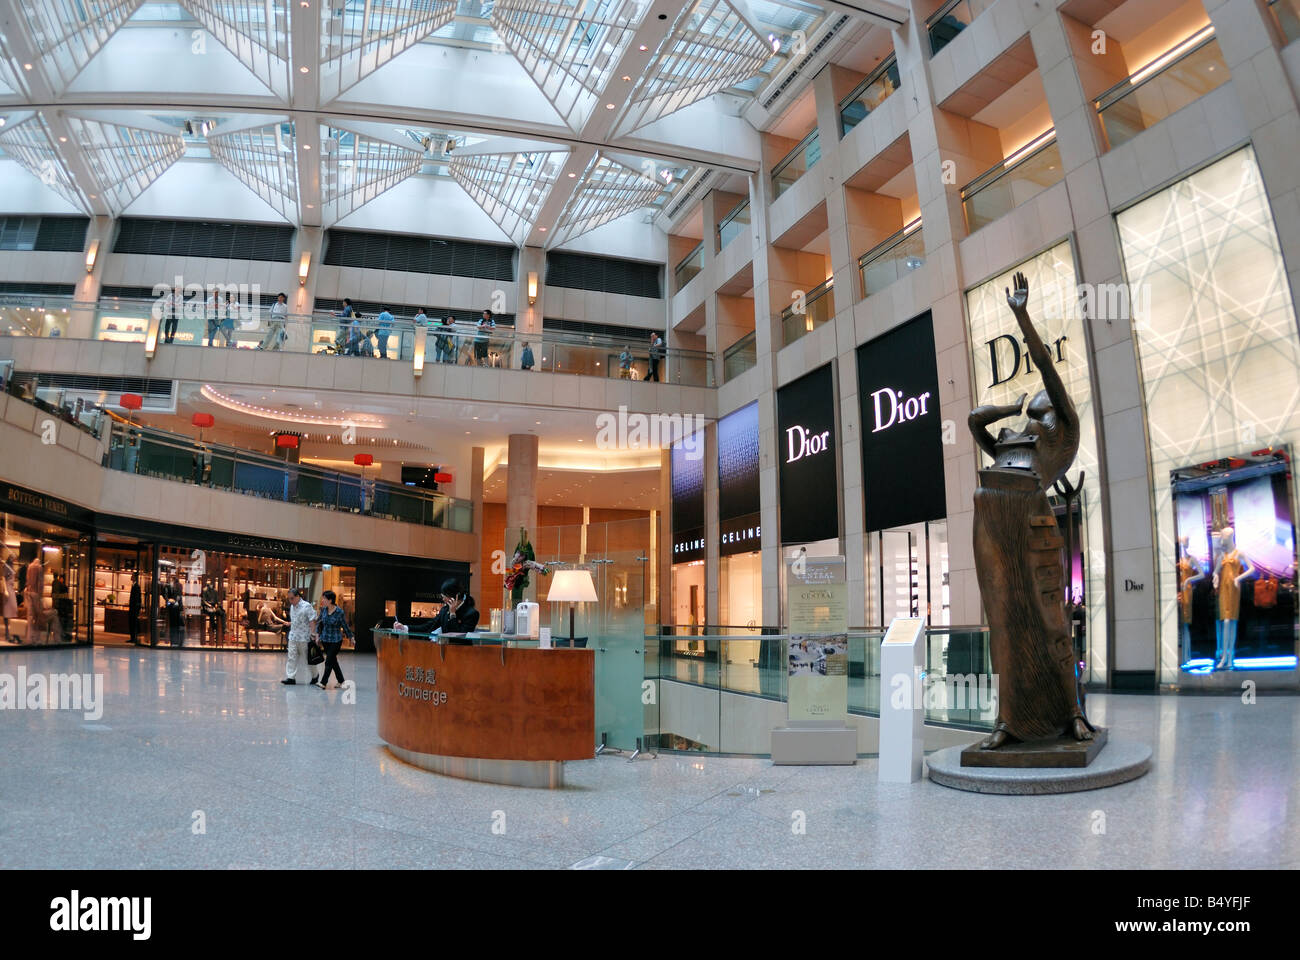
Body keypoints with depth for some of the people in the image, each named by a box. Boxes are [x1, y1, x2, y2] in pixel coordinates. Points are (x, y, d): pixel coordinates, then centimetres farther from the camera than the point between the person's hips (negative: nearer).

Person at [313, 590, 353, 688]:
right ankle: (341, 681, 24)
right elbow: (319, 622, 13)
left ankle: (323, 682, -3)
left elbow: (345, 625, -4)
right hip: (325, 639, 6)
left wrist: (350, 637, 5)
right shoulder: (323, 609, -1)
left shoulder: (339, 612, -14)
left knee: (329, 662, -7)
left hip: (335, 640, -6)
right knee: (333, 661, 13)